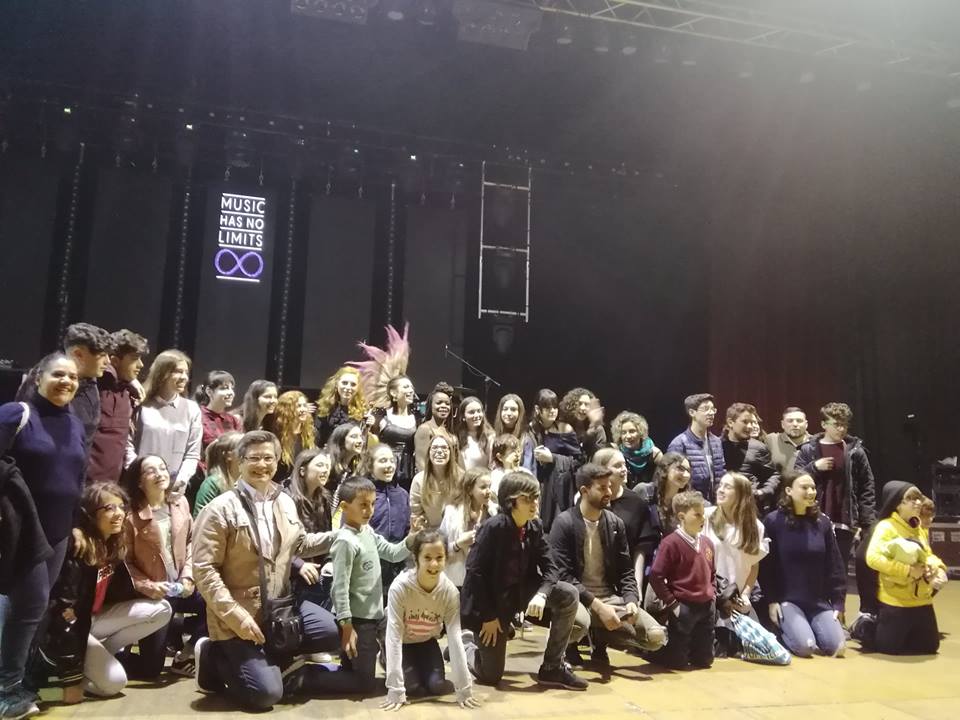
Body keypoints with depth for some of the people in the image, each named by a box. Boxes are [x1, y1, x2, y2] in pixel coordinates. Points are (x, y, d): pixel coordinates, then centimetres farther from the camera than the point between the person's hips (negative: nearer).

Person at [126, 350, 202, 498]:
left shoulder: (192, 409, 6)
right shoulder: (141, 405, 2)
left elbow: (193, 453, 4)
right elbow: (128, 445, -1)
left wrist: (182, 481, -10)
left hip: (174, 488, 1)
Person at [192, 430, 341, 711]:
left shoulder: (285, 502, 5)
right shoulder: (221, 508, -14)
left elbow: (299, 543, 20)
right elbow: (204, 569, -16)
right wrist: (236, 615, -23)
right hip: (238, 614, -6)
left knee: (332, 631, -7)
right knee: (267, 693, -13)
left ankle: (267, 657, 9)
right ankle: (217, 658, 13)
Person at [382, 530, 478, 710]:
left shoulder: (450, 591, -26)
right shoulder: (400, 587, -35)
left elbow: (455, 637, -26)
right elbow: (394, 636, -34)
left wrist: (464, 689, -28)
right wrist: (396, 691, -36)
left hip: (426, 642, 2)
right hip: (403, 642, -2)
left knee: (437, 686, -15)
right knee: (412, 687, -18)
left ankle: (420, 667, 19)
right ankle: (390, 662, 14)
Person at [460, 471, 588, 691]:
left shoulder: (535, 527, -5)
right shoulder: (494, 527, -25)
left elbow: (549, 567, -6)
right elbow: (475, 572, -24)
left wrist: (541, 594, -27)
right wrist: (488, 616, -20)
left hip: (522, 591, 6)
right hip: (490, 600, -6)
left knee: (568, 595, -16)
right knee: (490, 676, -1)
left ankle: (552, 668, -3)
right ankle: (465, 645, 32)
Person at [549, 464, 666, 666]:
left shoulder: (615, 523, 6)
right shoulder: (564, 523, -11)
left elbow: (625, 571, 8)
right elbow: (563, 575, -16)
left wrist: (631, 601, -11)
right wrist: (597, 606, -23)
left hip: (610, 597, 5)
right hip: (577, 598, -5)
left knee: (656, 637, -13)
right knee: (577, 624, -40)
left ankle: (600, 641, 13)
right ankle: (570, 646, 0)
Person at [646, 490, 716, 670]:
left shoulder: (706, 542, 6)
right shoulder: (671, 542, -16)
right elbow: (656, 576, -16)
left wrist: (712, 595, 8)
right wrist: (671, 603, -14)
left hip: (707, 606, 7)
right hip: (683, 607, -7)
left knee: (704, 659, 13)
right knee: (677, 662, 2)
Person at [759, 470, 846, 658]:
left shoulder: (822, 522, 4)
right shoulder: (773, 521, -9)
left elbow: (835, 565, 8)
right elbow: (766, 565, -7)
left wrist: (838, 602, 4)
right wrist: (771, 600, -10)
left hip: (820, 601, 4)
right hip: (787, 599, -4)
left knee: (836, 647, -9)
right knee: (805, 647, -21)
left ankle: (810, 628, 21)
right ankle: (783, 631, 12)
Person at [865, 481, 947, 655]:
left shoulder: (920, 530, 8)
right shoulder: (886, 527, -16)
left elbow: (927, 556, 17)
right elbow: (873, 558, -27)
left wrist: (939, 568, -6)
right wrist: (908, 571, -25)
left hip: (921, 601, 7)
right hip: (895, 602, -7)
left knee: (929, 646, 18)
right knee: (888, 647, -2)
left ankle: (877, 627, 33)